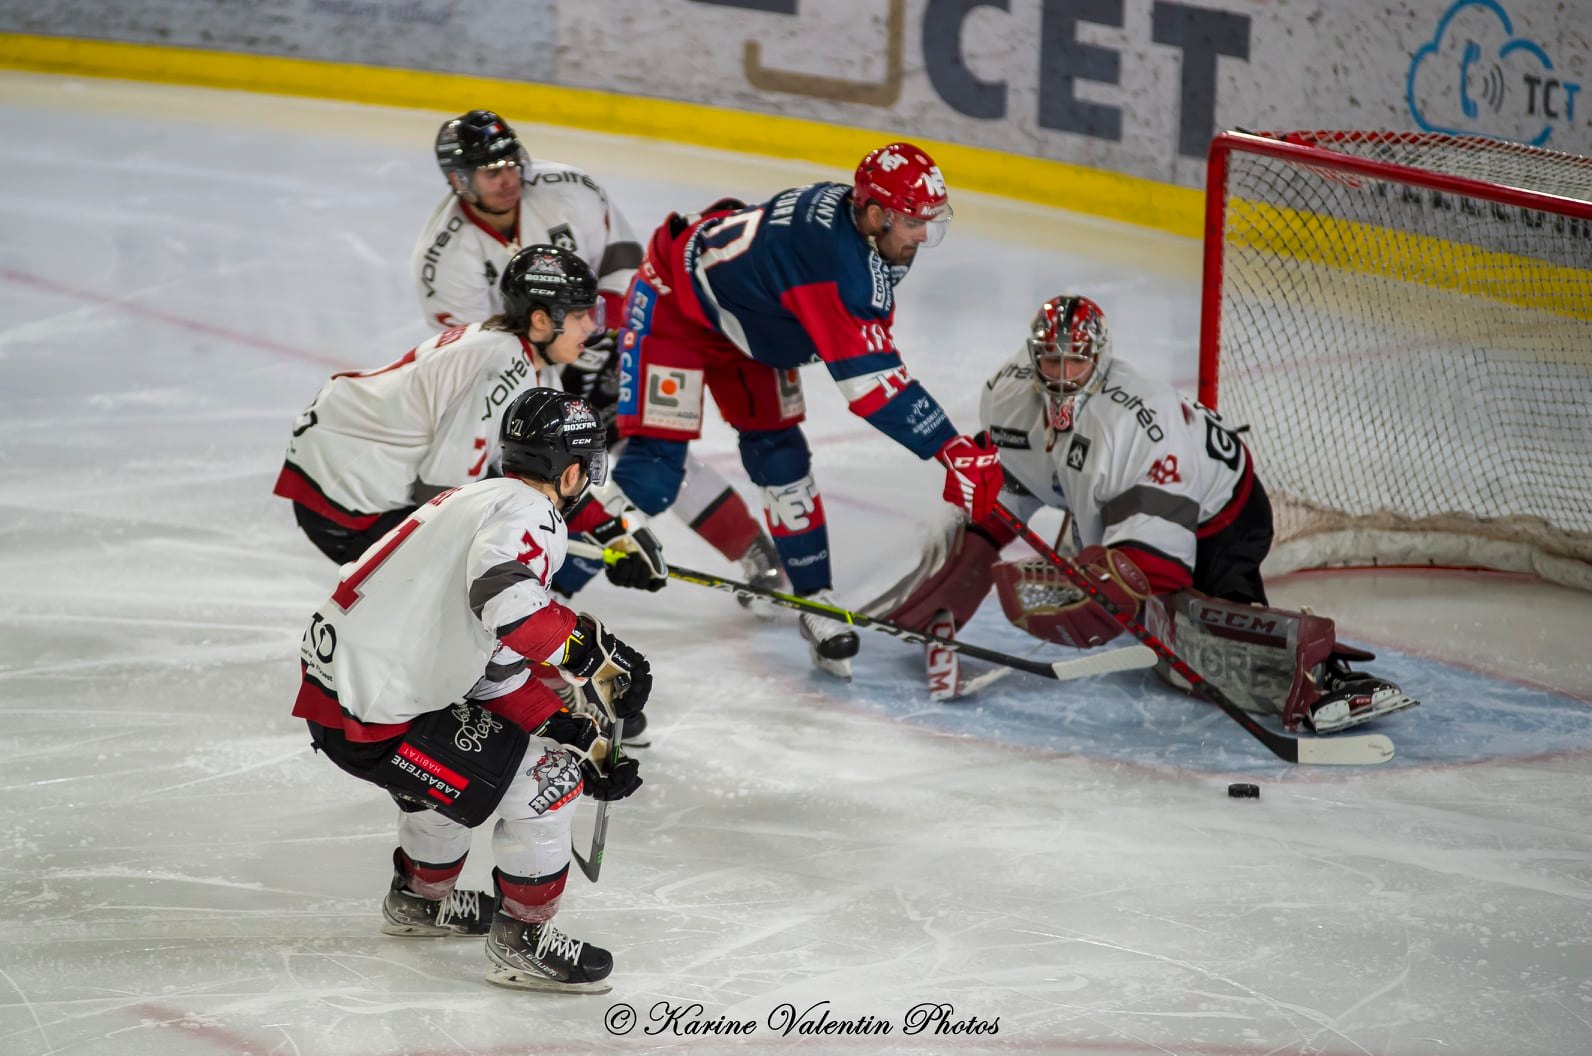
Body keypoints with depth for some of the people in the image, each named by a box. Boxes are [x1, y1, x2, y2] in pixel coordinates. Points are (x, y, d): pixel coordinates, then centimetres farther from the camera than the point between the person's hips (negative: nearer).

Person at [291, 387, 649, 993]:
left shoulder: (480, 501, 17)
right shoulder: (528, 514, -13)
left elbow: (505, 669, 20)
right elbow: (509, 605, -35)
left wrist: (581, 739, 17)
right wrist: (594, 651, -23)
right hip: (370, 717, -10)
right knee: (546, 782, -5)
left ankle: (420, 897, 49)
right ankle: (520, 942, 7)